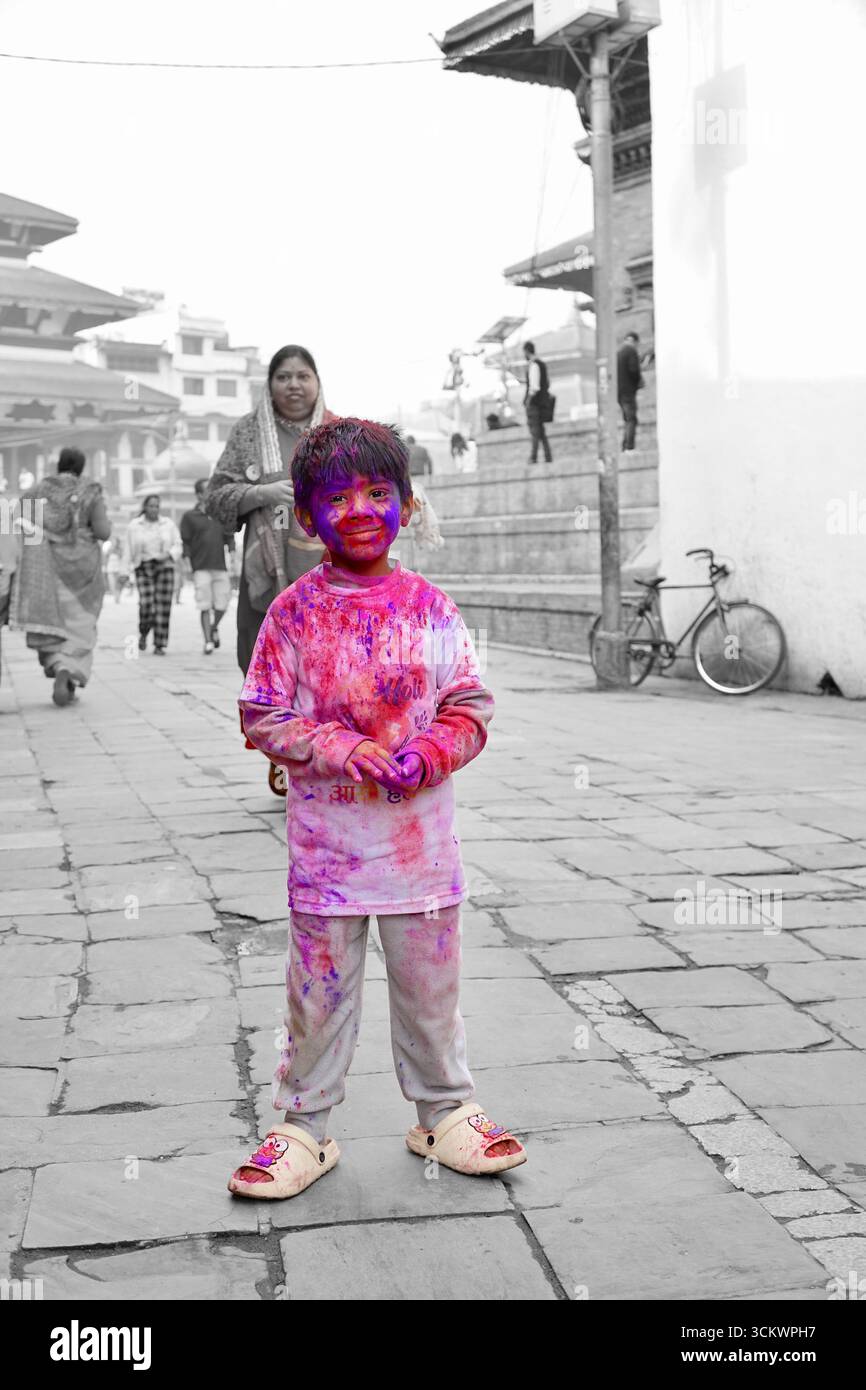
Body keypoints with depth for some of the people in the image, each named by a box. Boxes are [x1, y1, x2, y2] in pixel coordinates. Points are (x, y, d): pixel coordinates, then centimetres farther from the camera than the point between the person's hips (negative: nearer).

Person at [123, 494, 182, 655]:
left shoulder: (168, 524, 5)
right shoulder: (134, 526, 4)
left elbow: (178, 546, 5)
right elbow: (130, 551, 8)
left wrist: (168, 555, -15)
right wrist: (127, 572, 7)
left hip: (164, 567, 1)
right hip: (144, 568, -1)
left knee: (163, 607, -7)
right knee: (147, 606, -14)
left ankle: (159, 646, 0)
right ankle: (143, 633, 17)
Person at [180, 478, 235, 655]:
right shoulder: (189, 516, 3)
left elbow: (229, 537, 16)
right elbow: (185, 543, 2)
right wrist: (187, 564, -4)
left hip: (220, 567, 3)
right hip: (201, 568, -3)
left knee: (222, 603, -1)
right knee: (205, 605, -7)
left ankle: (214, 627, 29)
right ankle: (208, 641, -3)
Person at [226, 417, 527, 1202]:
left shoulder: (430, 608, 1)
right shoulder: (294, 613, -3)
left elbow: (470, 708, 2)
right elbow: (265, 718, -3)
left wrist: (423, 757, -16)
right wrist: (344, 752, -17)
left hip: (419, 836, 1)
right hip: (327, 835, -1)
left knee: (430, 984, 12)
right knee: (320, 987, 8)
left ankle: (445, 1112, 30)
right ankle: (304, 1125, 23)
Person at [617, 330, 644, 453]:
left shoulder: (618, 353, 17)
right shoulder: (631, 351, -8)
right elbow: (634, 369, -19)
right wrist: (640, 380, -1)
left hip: (619, 391, 8)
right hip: (628, 391, -8)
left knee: (627, 420, 14)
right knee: (631, 420, -9)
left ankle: (624, 448, 12)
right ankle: (629, 448, -16)